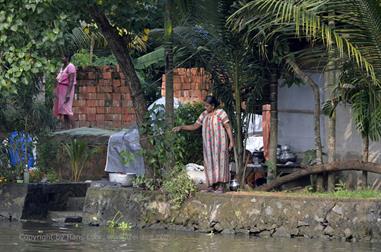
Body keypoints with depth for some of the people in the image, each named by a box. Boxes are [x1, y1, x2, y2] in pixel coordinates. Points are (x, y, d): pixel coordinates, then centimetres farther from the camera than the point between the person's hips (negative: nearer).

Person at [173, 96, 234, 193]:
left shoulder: (221, 113, -8)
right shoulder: (204, 115, 10)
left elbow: (228, 127, -10)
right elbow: (194, 126, 13)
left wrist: (231, 141, -17)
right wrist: (181, 127, 5)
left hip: (219, 142, -6)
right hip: (208, 143, 6)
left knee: (219, 161, -7)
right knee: (210, 163, 1)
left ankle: (221, 186, -8)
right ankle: (212, 185, 1)